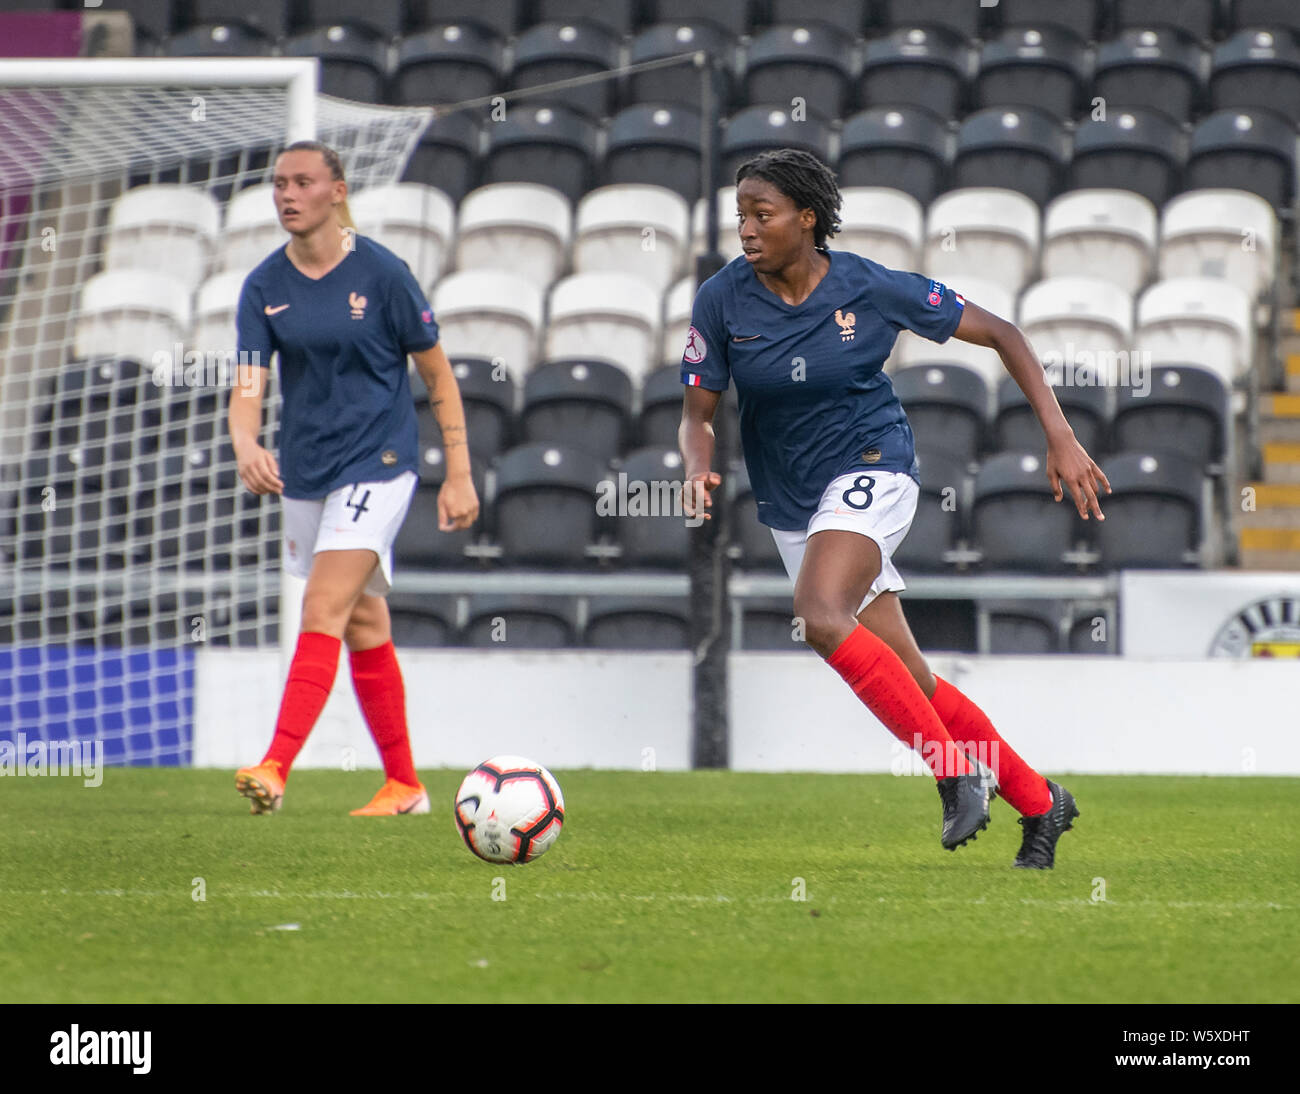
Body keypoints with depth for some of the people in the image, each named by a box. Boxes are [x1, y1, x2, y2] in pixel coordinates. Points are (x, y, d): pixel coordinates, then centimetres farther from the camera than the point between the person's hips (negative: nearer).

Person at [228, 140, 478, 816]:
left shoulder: (382, 273, -8)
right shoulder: (264, 286, 2)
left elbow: (438, 375, -2)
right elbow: (249, 384, -6)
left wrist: (458, 474, -4)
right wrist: (245, 445, -28)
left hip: (377, 462, -5)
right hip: (303, 471, 5)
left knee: (324, 610, -19)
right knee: (363, 623, 12)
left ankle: (276, 770, -29)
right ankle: (404, 785, 21)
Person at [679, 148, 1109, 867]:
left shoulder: (872, 289, -12)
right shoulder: (722, 301, -5)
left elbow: (999, 334, -3)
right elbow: (697, 412, 1)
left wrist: (1060, 439, -8)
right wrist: (697, 468, -23)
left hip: (870, 468, -4)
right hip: (790, 504, 4)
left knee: (820, 618, -32)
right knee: (912, 683, 6)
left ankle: (958, 768, -23)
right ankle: (1039, 802, 21)